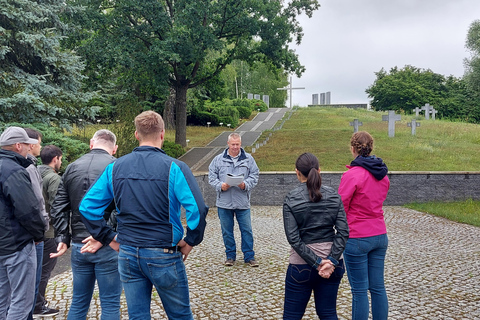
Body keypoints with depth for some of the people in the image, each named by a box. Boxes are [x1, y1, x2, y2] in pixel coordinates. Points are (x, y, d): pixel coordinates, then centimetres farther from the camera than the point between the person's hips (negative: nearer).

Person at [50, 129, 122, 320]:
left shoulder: (72, 168, 9)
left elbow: (58, 208, 7)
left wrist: (62, 238, 6)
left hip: (79, 245, 5)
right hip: (106, 247, -5)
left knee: (78, 302, 18)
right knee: (110, 304, 6)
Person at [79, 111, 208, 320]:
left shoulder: (115, 168, 1)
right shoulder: (174, 168, -12)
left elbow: (87, 206, 3)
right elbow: (197, 209, -21)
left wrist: (108, 238, 8)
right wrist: (191, 241, -6)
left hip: (127, 255, 4)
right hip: (163, 255, -4)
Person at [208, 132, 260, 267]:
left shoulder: (248, 159, 4)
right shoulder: (218, 159, 5)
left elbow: (254, 175, 4)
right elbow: (212, 176, 5)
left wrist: (245, 184, -13)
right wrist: (220, 185, -12)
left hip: (243, 202, 0)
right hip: (224, 202, 1)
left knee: (247, 230, 4)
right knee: (227, 231, 10)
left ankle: (249, 256, 17)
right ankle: (230, 256, 25)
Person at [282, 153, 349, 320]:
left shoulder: (291, 199, -9)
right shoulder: (333, 195, 0)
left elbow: (294, 238, -15)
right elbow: (343, 232, -7)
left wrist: (316, 263, -13)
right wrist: (331, 261, -11)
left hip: (302, 264, -3)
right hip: (332, 263, 4)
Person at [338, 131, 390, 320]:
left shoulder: (352, 175, -17)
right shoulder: (383, 174, 5)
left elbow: (340, 208, -12)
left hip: (357, 239, -7)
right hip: (380, 236, 7)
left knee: (359, 290, 3)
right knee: (378, 287, 15)